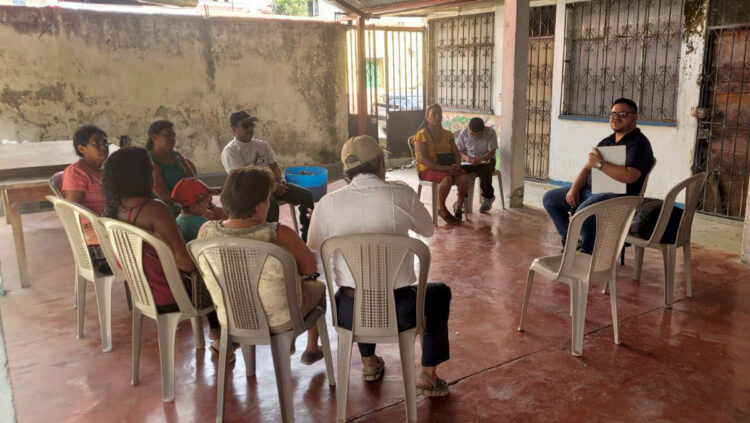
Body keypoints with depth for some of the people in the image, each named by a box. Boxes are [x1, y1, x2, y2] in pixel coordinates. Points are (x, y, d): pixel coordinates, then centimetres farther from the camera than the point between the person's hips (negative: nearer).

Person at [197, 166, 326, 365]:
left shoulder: (206, 231, -17)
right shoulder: (278, 234, -30)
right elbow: (311, 268, -15)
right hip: (278, 322, -4)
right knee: (318, 287, 27)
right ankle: (311, 349, 42)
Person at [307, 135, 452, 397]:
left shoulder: (328, 202, -6)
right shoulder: (401, 193, -9)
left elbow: (313, 248, 10)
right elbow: (428, 230, 8)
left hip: (349, 313, 2)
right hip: (399, 311, -2)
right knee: (440, 292, 29)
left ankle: (369, 362, 48)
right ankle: (428, 376, 28)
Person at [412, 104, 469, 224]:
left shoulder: (447, 134, 16)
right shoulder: (421, 135, -4)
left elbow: (456, 153, 14)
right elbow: (422, 159, -14)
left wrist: (457, 164, -10)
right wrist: (442, 168, -23)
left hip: (449, 167, 5)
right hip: (429, 169, -5)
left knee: (464, 178, -25)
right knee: (447, 179, -35)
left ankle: (459, 204, 2)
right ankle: (442, 208, -13)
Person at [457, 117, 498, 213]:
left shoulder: (490, 132, -13)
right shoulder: (463, 134, -7)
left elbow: (492, 152, -14)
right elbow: (460, 151, 0)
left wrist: (480, 159, -31)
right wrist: (465, 157, -23)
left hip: (486, 160, -2)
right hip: (469, 161, 2)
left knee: (484, 172, -36)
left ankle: (488, 197, -6)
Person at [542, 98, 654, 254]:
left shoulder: (639, 143, -9)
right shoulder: (606, 142, 18)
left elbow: (630, 176, -25)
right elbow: (587, 168, 17)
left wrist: (600, 164, -18)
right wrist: (574, 188, -2)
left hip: (619, 196, -9)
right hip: (589, 191, 9)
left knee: (584, 210, -37)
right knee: (549, 198, 4)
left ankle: (587, 252, -13)